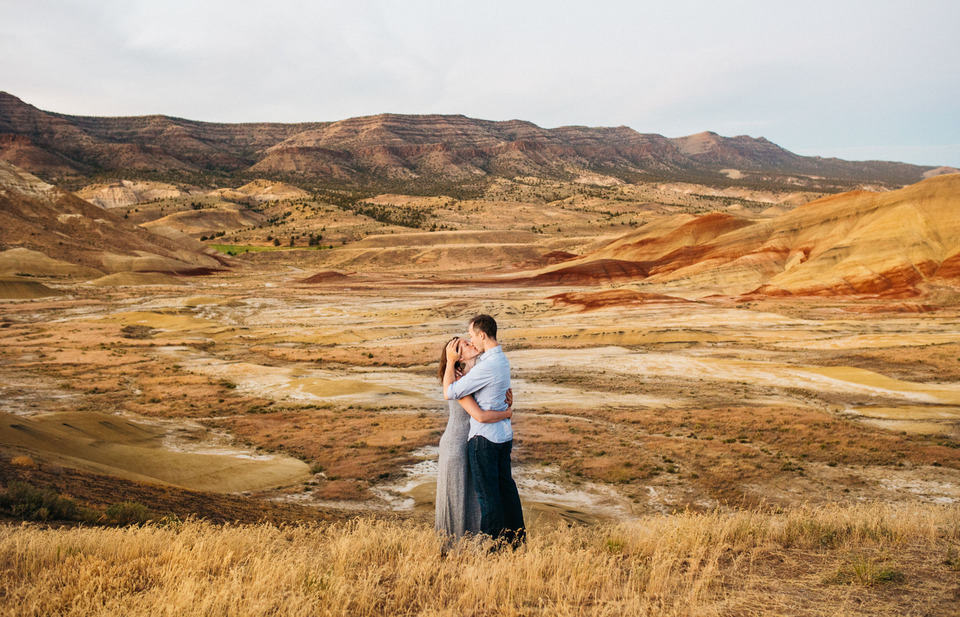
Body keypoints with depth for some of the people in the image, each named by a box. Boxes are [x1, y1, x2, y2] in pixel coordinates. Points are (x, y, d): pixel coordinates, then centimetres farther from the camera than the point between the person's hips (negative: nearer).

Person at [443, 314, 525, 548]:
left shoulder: (487, 366, -23)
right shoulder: (502, 360, 8)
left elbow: (449, 393, -18)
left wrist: (450, 362, -8)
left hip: (485, 437, -9)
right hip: (504, 434, 9)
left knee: (488, 493, 1)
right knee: (506, 485, 17)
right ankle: (516, 537, 26)